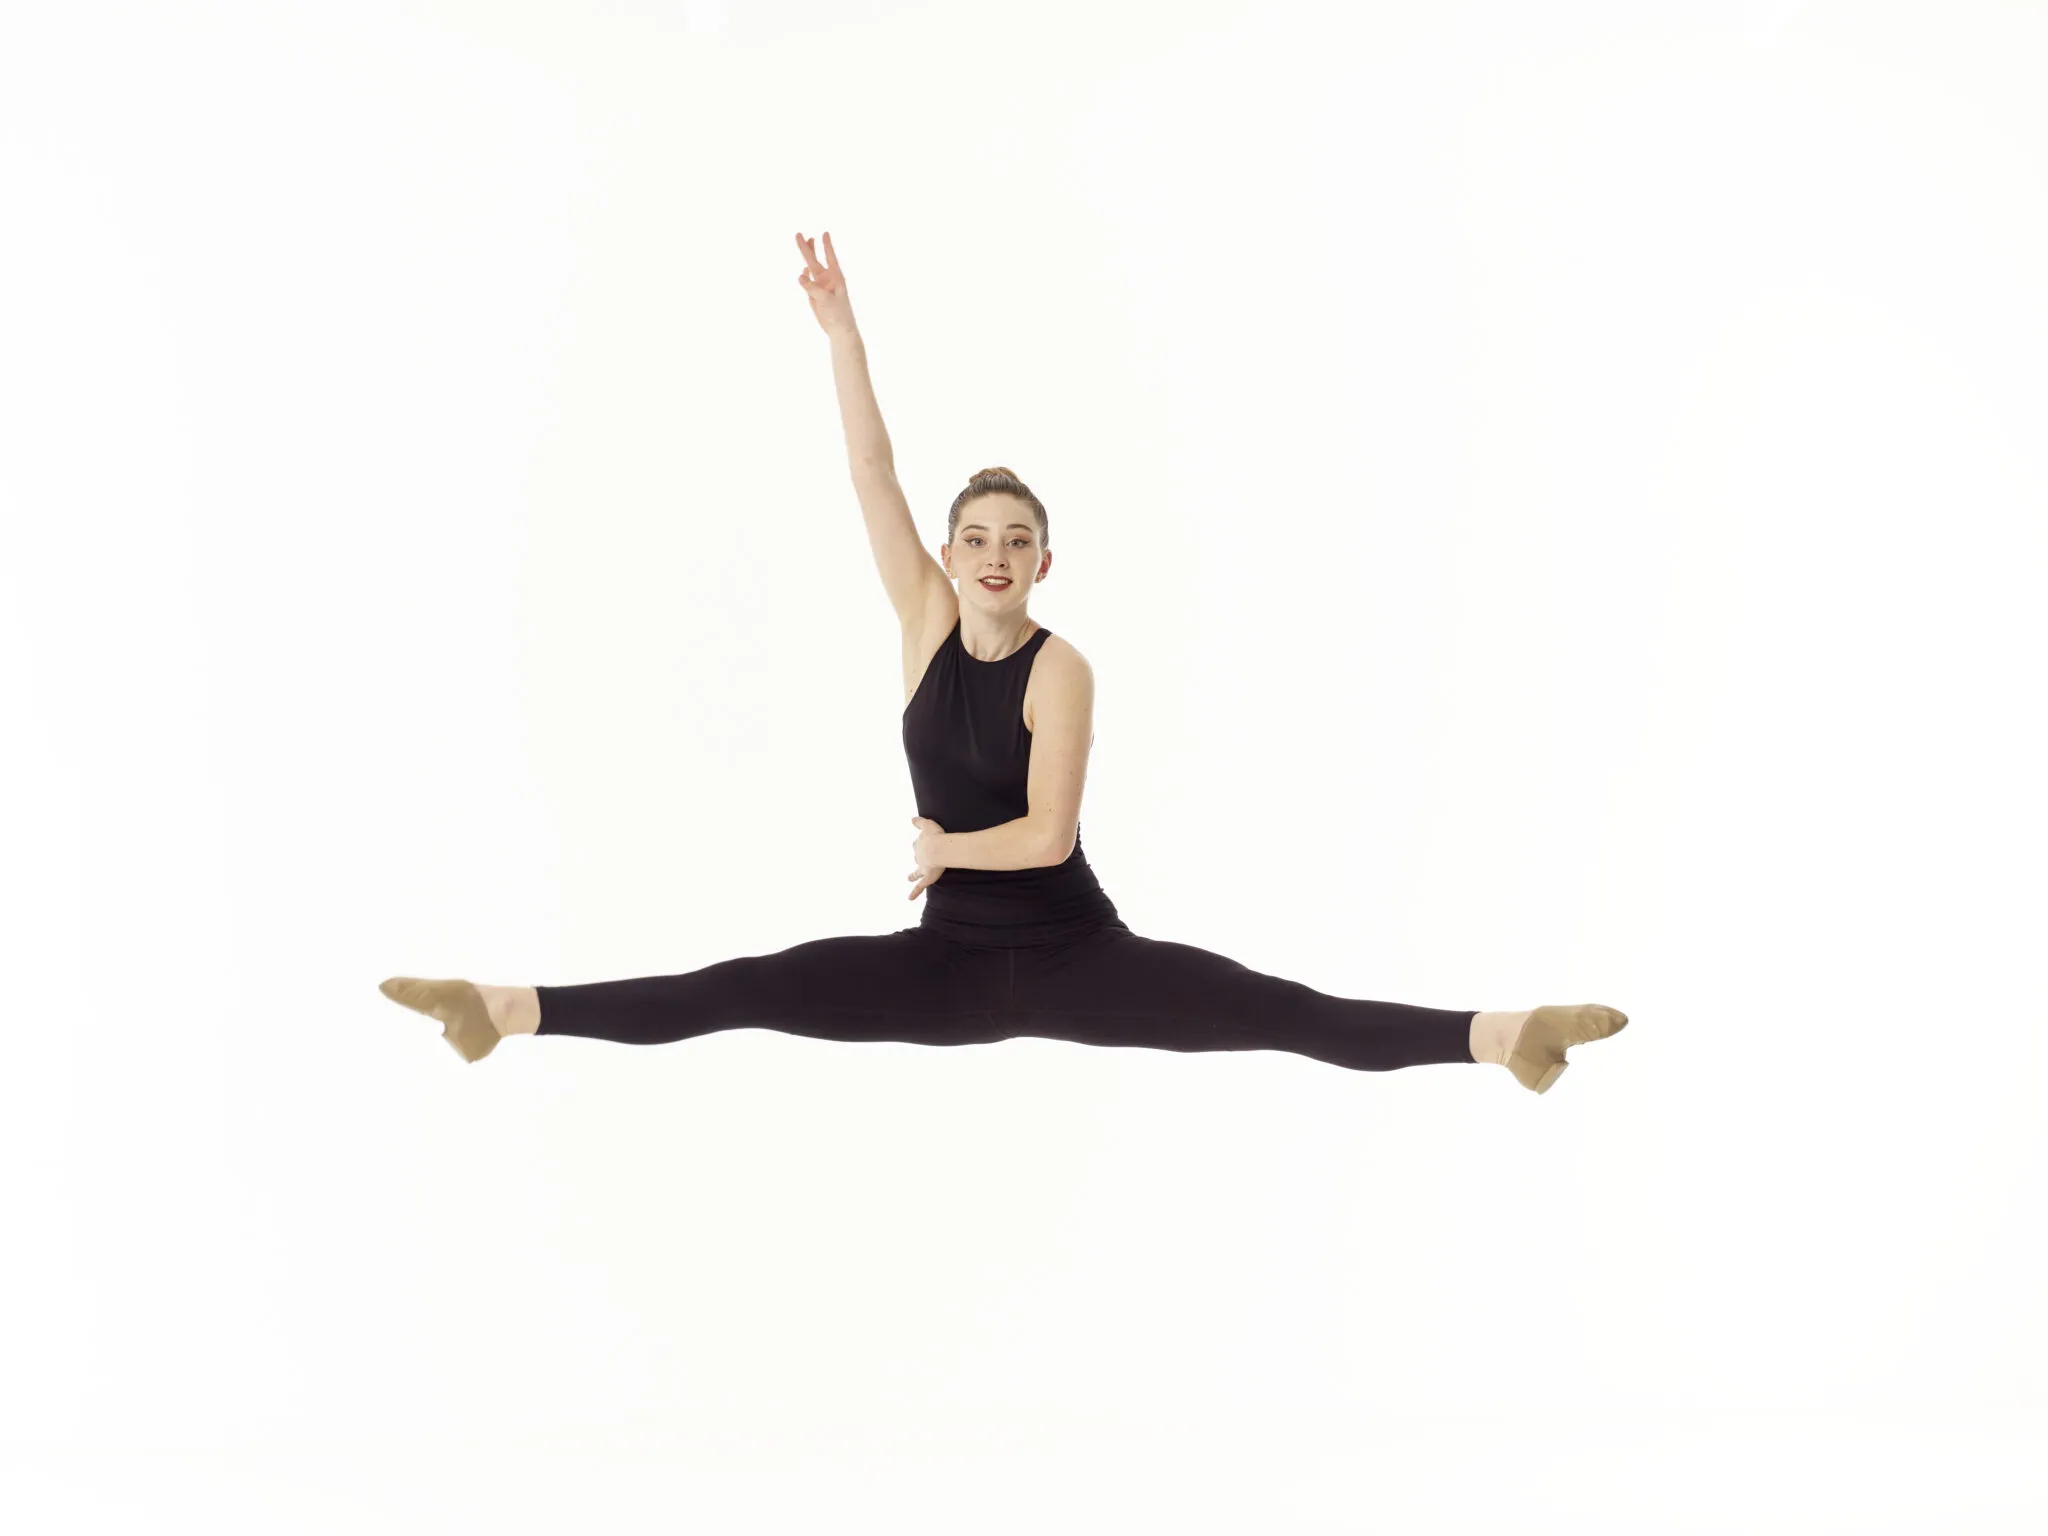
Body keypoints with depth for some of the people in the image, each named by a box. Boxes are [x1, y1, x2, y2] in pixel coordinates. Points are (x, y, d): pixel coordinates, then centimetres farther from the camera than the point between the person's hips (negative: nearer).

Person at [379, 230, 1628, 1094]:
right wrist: (843, 333, -16)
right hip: (952, 959, 4)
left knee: (1287, 1014, -19)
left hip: (1077, 956, -3)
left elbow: (1046, 833, -20)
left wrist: (944, 848, -5)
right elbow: (874, 479, -9)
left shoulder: (1062, 670, -13)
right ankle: (510, 1009, -12)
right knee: (742, 992, -6)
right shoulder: (928, 618, 0)